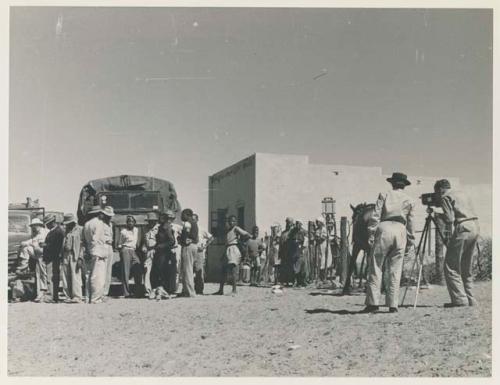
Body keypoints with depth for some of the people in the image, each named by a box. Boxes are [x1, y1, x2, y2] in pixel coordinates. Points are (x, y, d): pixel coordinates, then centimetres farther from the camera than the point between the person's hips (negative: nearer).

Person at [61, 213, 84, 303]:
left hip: (74, 256, -7)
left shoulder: (80, 230, -1)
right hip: (66, 256, 7)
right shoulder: (67, 231, 20)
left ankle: (77, 297, -7)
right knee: (65, 277, 4)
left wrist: (80, 258, -14)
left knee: (75, 277, -10)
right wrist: (62, 257, 12)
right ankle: (68, 296, 10)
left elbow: (82, 245, -7)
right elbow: (63, 245, 21)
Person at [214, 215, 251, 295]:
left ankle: (234, 290, -15)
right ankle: (221, 290, 17)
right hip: (227, 250, 9)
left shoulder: (236, 229, -2)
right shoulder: (228, 231, 22)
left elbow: (246, 235, -10)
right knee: (223, 270, 10)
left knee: (233, 269, -14)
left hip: (234, 249, -9)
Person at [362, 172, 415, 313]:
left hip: (384, 229, -2)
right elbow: (410, 223, 17)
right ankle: (393, 304, 5)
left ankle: (373, 303, -5)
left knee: (376, 267, 0)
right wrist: (410, 241, 22)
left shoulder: (384, 195, 10)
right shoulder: (409, 200, 17)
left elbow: (375, 216, 0)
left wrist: (371, 234, 0)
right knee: (395, 271, 6)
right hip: (400, 232, 3)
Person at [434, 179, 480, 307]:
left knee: (451, 266, -3)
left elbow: (449, 219, -10)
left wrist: (439, 215, 8)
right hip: (475, 227, 9)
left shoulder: (446, 197, -1)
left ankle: (459, 299, -8)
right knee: (466, 268, 16)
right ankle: (470, 299, 16)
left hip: (463, 228, -9)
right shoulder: (462, 193, 24)